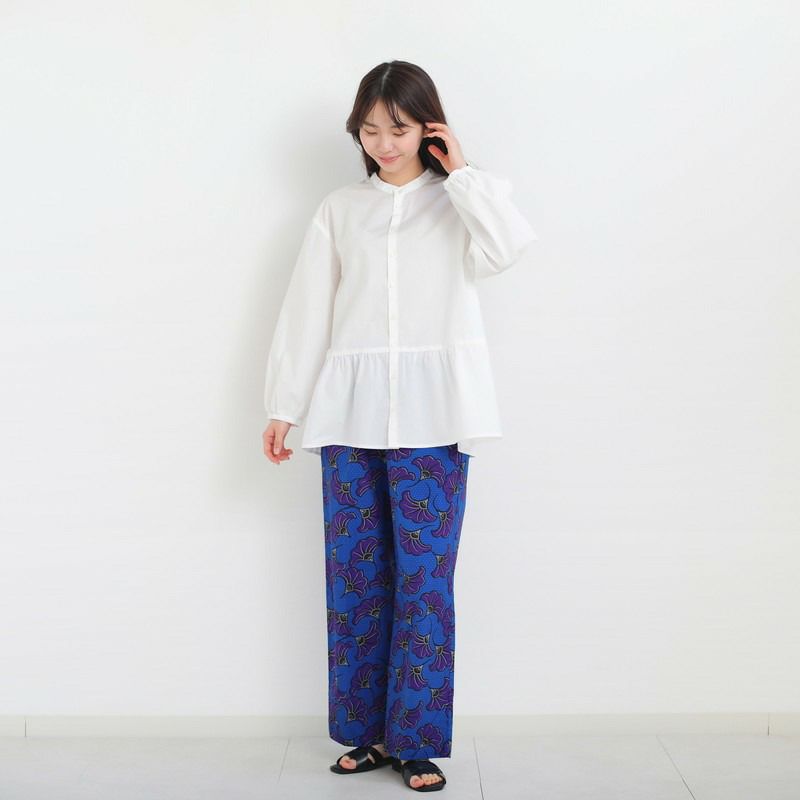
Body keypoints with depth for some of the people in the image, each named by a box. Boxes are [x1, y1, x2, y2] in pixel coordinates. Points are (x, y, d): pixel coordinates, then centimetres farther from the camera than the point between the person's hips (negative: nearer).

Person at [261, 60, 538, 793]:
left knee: (424, 576, -2)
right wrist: (284, 405, 7)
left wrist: (461, 171, -5)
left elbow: (509, 246, -14)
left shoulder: (459, 203, 7)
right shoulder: (340, 209, 11)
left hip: (431, 413, -2)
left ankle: (418, 741, 8)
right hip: (350, 411, 2)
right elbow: (307, 310, 9)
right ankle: (366, 731, 19)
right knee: (354, 574, 6)